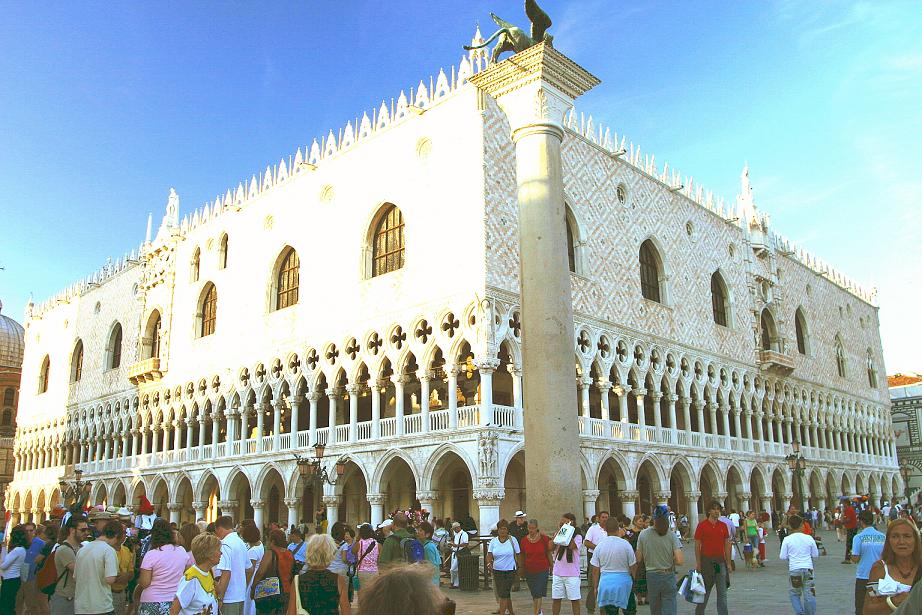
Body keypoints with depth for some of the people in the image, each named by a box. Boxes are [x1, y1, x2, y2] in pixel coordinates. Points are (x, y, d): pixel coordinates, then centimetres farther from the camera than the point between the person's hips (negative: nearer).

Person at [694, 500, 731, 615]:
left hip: (720, 561, 3)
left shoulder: (723, 526, 5)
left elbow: (727, 545, 9)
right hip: (706, 561, -3)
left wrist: (728, 563, 5)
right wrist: (698, 563, -8)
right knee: (705, 590, 7)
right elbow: (697, 546, -5)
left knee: (722, 592, 3)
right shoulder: (702, 526, -5)